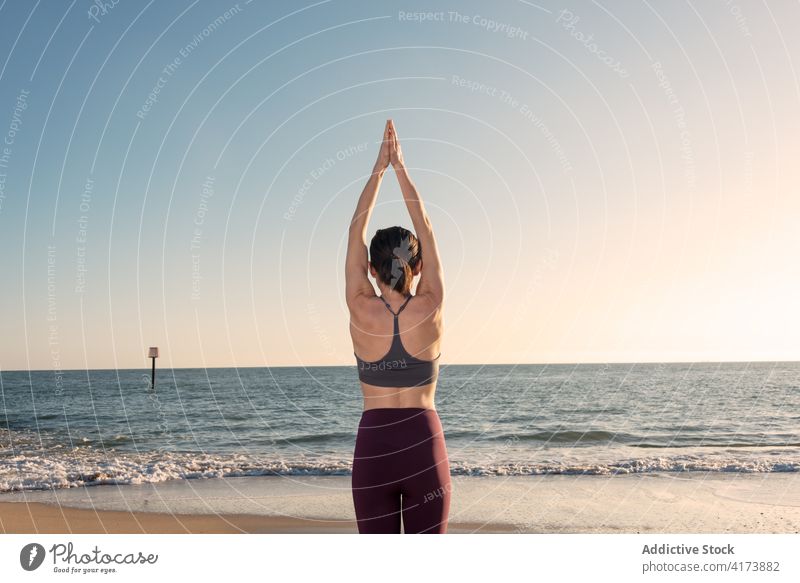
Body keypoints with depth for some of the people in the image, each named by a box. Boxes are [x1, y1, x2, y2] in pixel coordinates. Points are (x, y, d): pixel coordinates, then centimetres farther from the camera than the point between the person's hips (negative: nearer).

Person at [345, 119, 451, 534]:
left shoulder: (362, 312, -7)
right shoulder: (430, 309, -6)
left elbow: (356, 231, 2)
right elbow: (426, 231, 3)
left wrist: (379, 168, 8)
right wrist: (400, 167, 9)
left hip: (373, 445, 0)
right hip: (424, 444, 0)